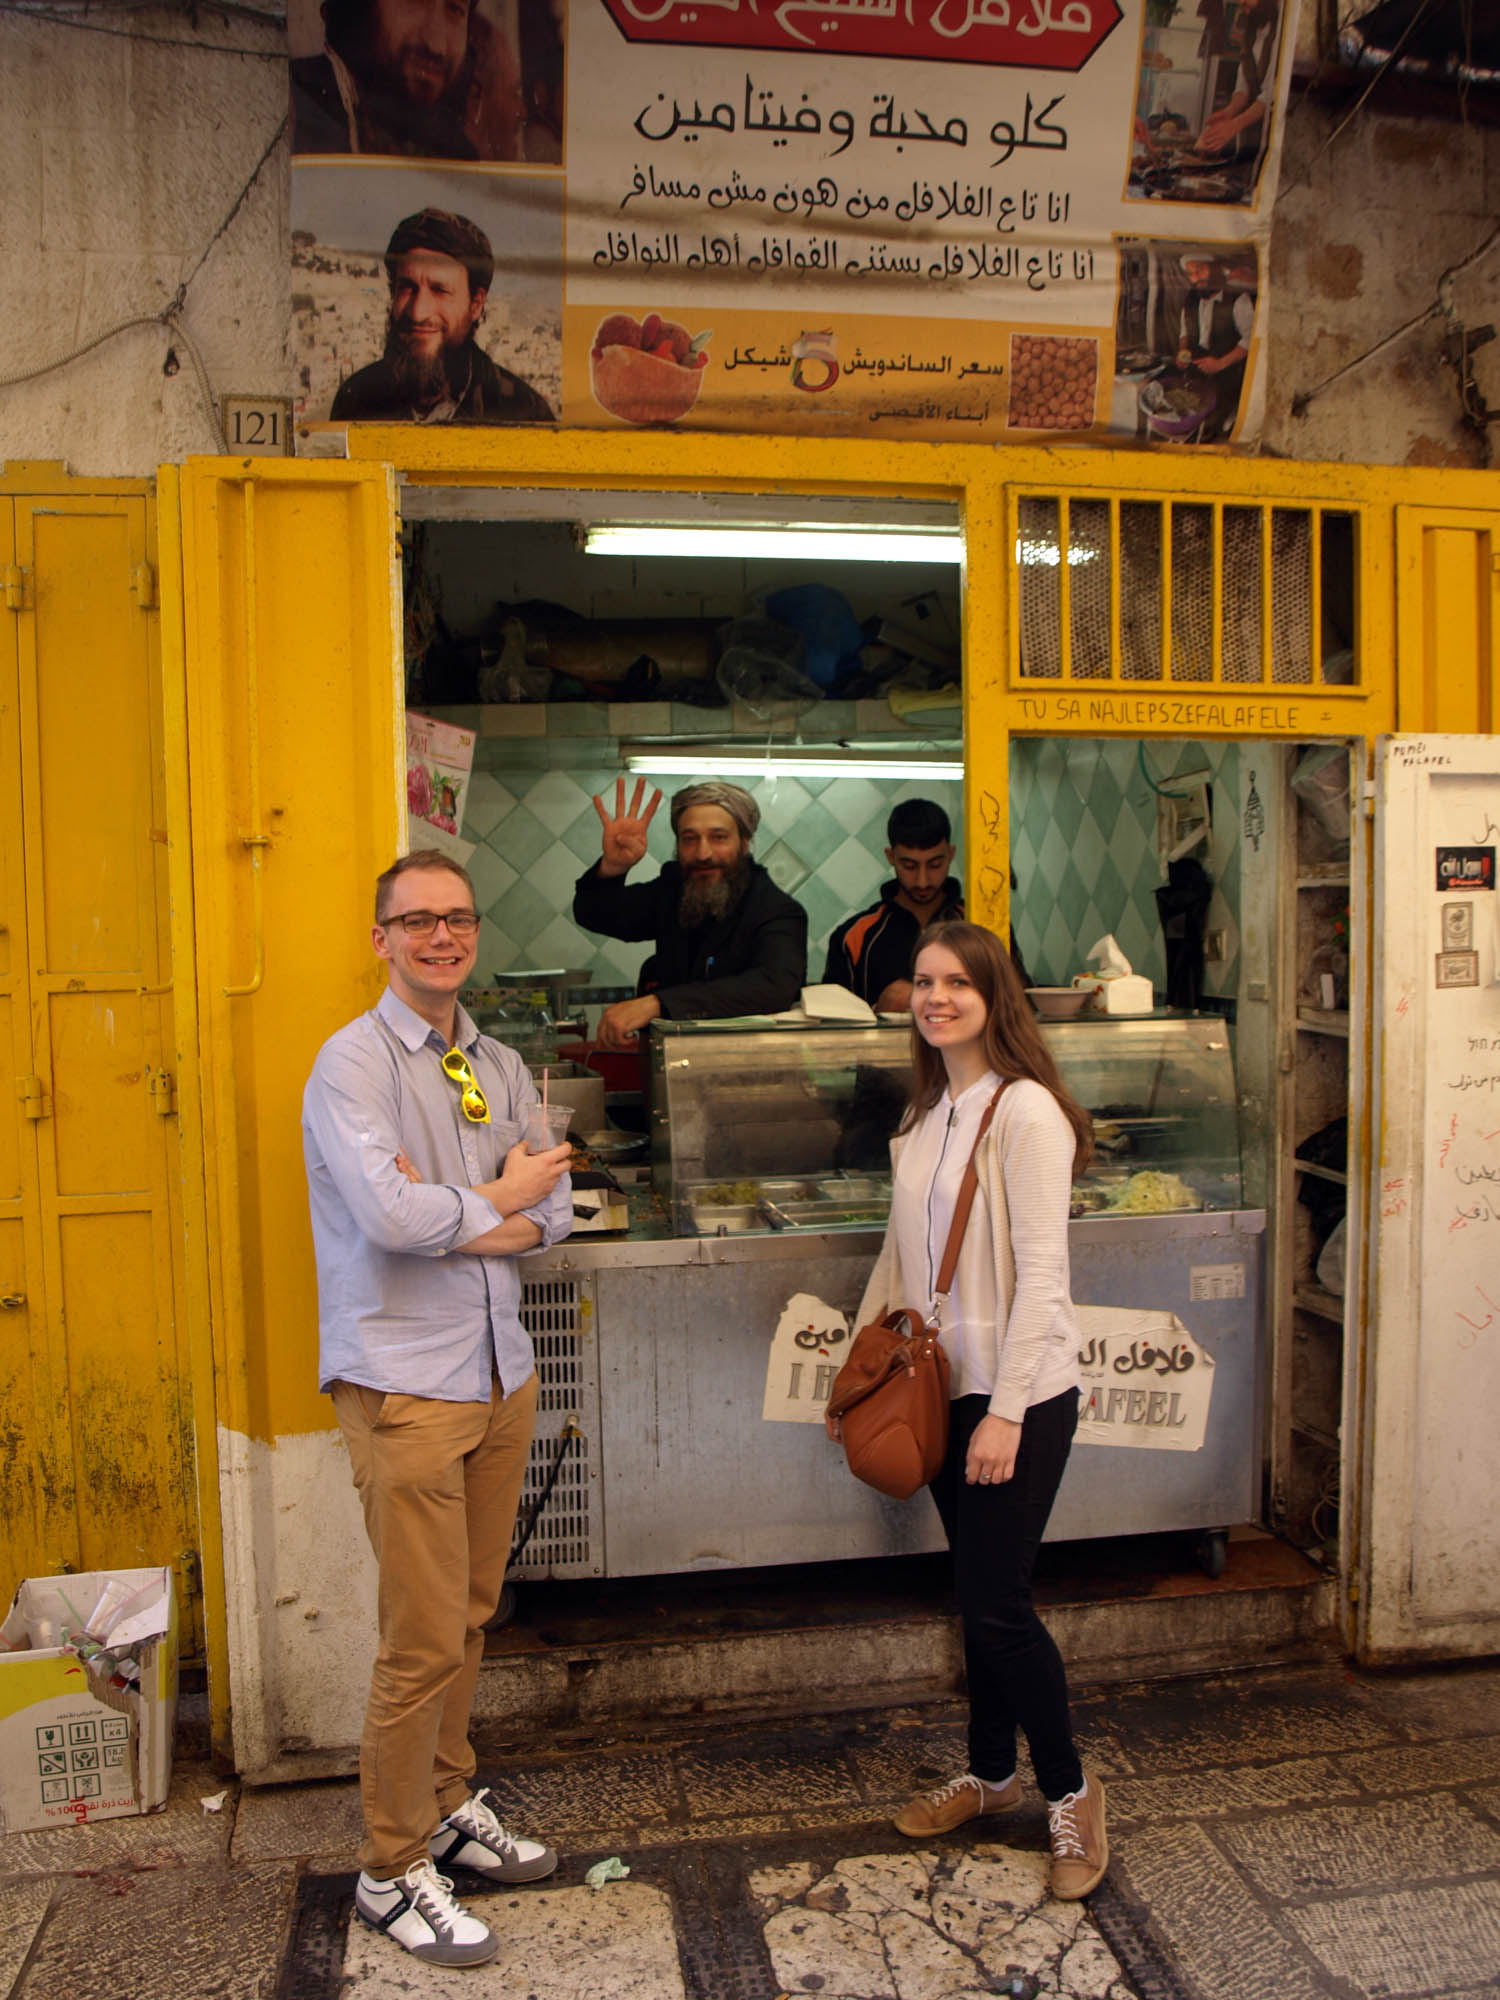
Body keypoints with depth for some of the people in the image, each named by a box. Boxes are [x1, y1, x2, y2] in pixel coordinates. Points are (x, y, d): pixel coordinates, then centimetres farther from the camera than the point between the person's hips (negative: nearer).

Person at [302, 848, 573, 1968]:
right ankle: (393, 1870, 20)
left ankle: (449, 1804, 36)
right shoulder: (354, 1063, -10)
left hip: (502, 1372, 6)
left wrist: (449, 1216, -12)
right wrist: (497, 1203, -7)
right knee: (424, 1640, 1)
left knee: (471, 1615, 17)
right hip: (406, 1386, -6)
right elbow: (390, 1214, -23)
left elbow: (554, 1210, 4)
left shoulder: (501, 1067, 11)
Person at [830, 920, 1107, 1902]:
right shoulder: (928, 1115, 9)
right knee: (977, 1591, 17)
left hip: (1021, 1390, -7)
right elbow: (902, 1248, 15)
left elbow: (1040, 1274, -18)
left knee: (998, 1600, -1)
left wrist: (1006, 1412, -18)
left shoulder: (1026, 1112, -16)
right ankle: (989, 1773, 36)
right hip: (946, 1382, 7)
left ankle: (1070, 1790, 22)